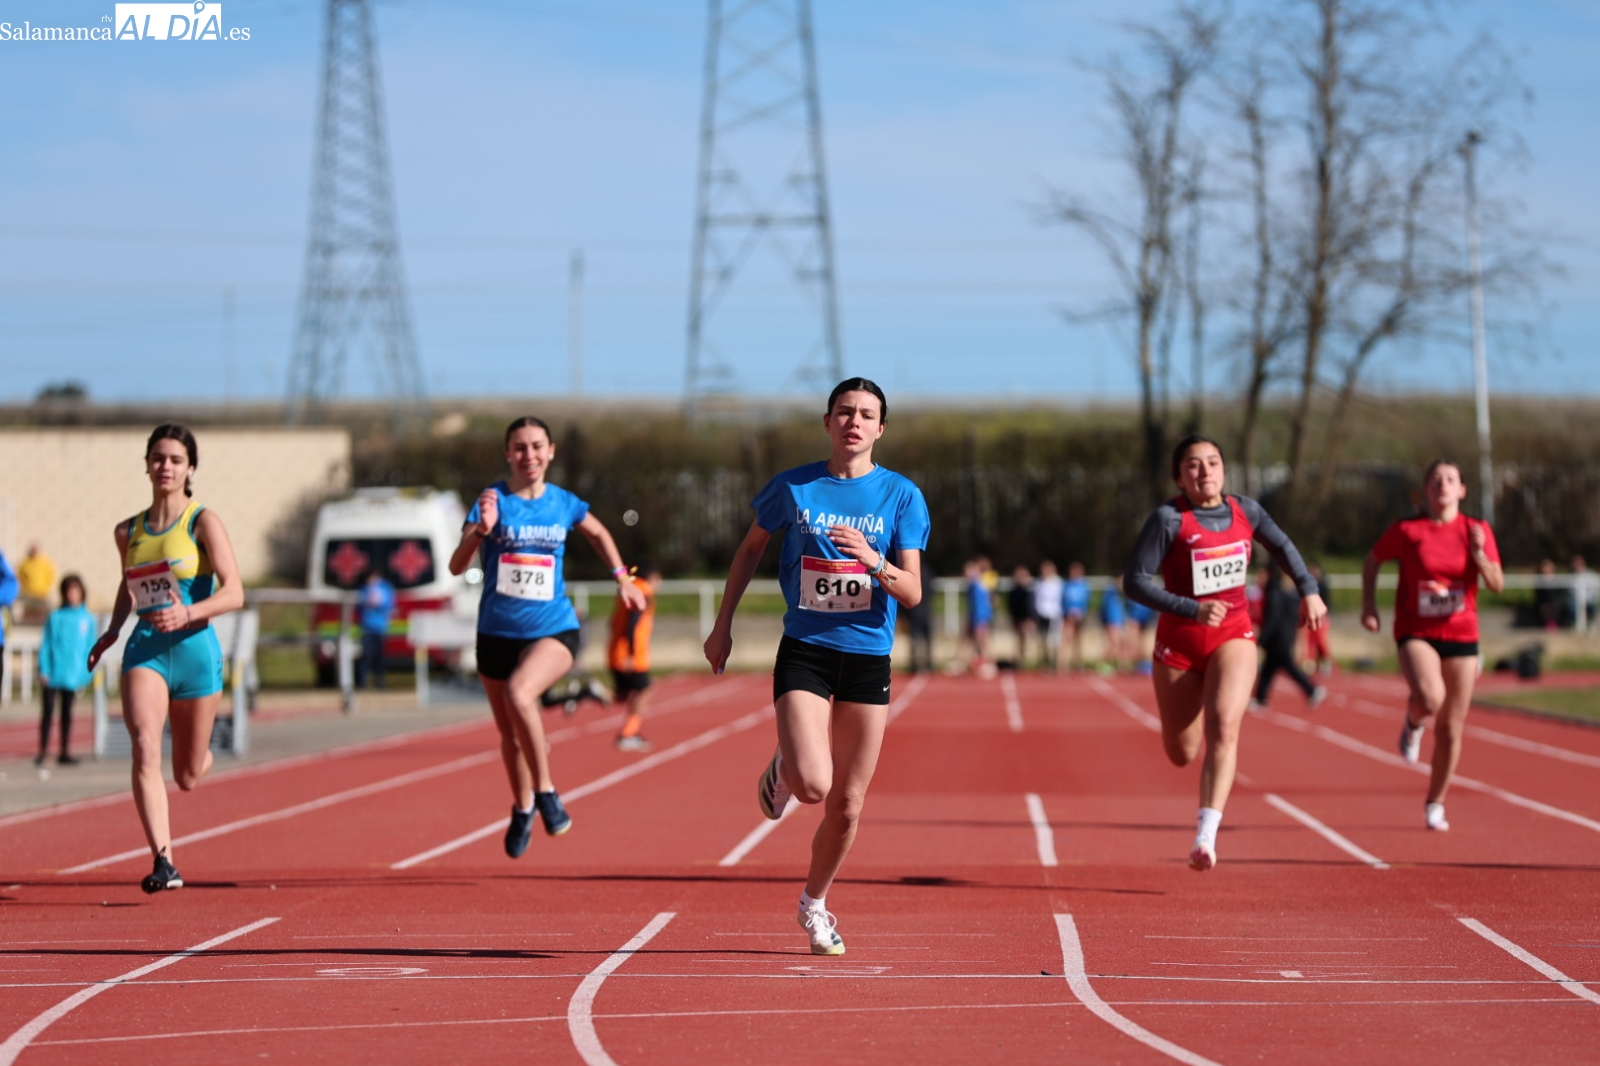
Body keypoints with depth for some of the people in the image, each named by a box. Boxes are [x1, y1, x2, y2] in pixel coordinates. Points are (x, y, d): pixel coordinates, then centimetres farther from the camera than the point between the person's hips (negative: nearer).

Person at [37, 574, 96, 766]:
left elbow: (90, 648, 5)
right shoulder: (55, 618, 0)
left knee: (67, 713, 9)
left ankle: (65, 752, 14)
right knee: (47, 711, -1)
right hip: (52, 676, -1)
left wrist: (85, 675, -1)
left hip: (72, 676, 1)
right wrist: (43, 670, -8)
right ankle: (42, 751, 4)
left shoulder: (88, 619, 3)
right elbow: (46, 644, 0)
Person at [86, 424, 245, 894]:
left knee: (187, 777, 11)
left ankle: (199, 754, 50)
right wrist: (112, 630, 14)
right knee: (144, 750, -23)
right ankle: (164, 861, -28)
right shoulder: (128, 532, 8)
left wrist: (187, 614, -28)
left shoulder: (203, 522, -5)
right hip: (145, 650, 2)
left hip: (194, 650, -2)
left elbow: (234, 592, -13)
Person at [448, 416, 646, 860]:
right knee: (510, 736, 14)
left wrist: (621, 576, 17)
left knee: (519, 693, -32)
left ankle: (545, 791, -16)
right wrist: (481, 530, -33)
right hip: (497, 634, 1)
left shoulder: (564, 505, 0)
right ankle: (522, 810, 41)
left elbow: (598, 533, 24)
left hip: (553, 630, -1)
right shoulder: (493, 501, -7)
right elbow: (457, 566, -17)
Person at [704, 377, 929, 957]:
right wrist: (723, 624, 15)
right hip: (803, 650, -1)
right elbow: (751, 547, 17)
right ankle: (783, 768, 17)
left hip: (868, 657, 1)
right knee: (813, 785, -21)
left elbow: (912, 593, -6)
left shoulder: (901, 495, -1)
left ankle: (814, 903, 30)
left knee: (846, 807, 6)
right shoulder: (792, 487, 1)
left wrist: (874, 562, -25)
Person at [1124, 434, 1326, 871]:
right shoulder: (1168, 519, -15)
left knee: (1223, 727, -24)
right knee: (1181, 754, 8)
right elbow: (1134, 581, -18)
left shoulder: (1245, 511, -2)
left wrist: (1308, 590, 9)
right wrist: (1192, 610, -27)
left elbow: (1281, 545, 19)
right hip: (1179, 641, -1)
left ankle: (1206, 836, -29)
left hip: (1234, 637, 1)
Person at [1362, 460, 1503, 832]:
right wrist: (1368, 606, 4)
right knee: (1430, 699, -31)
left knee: (1450, 729, 5)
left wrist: (1479, 554, -20)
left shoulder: (1477, 530, 0)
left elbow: (1497, 584, -3)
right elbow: (1373, 561, 11)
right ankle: (1413, 723, 8)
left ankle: (1435, 804, 23)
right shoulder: (1407, 530, -5)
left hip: (1461, 635, 2)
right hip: (1416, 633, -2)